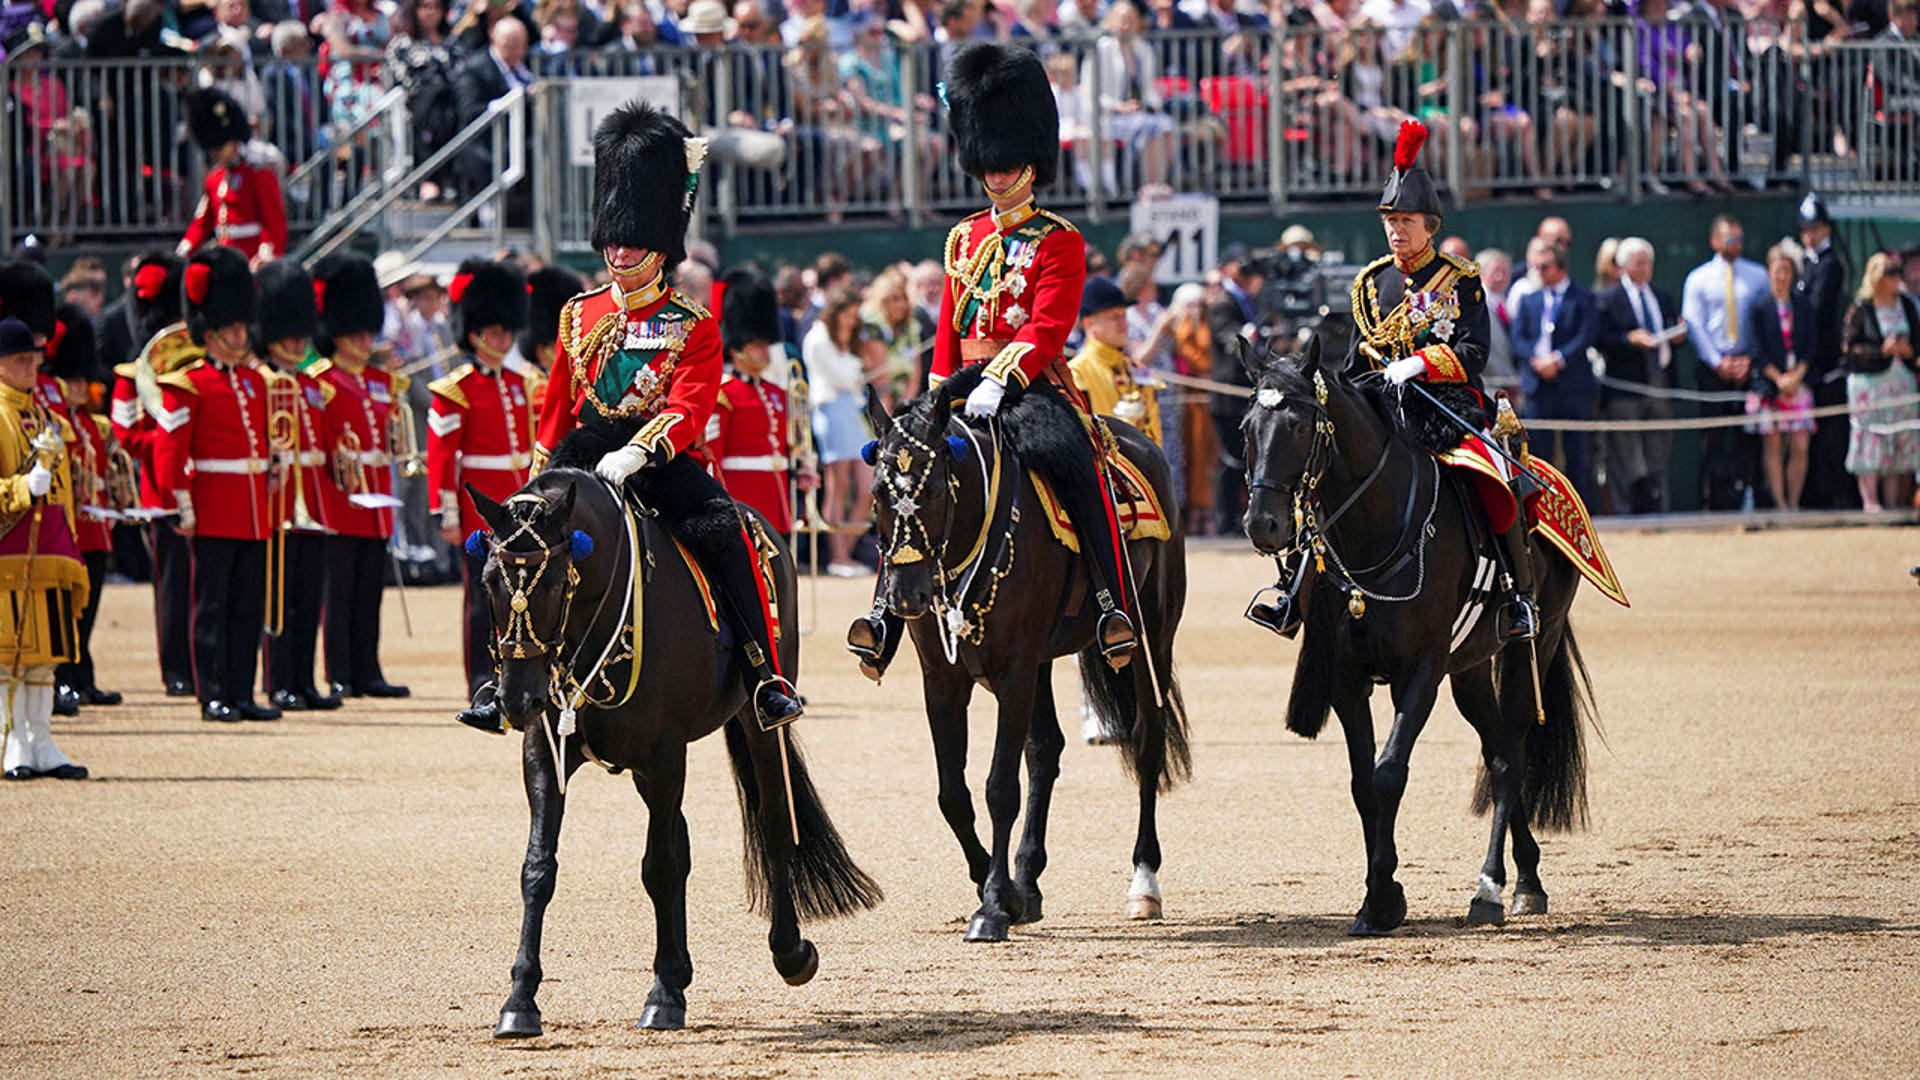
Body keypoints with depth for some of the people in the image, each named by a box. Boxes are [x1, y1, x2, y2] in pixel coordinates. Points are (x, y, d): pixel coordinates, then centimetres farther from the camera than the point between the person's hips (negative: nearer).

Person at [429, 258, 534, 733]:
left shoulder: (519, 386, 13)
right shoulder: (456, 390, -7)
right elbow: (440, 453, -10)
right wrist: (447, 514, -14)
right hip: (480, 511, -6)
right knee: (484, 602, -7)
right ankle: (484, 696, -9)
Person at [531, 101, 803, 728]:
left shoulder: (693, 326, 2)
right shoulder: (580, 315, 16)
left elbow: (688, 408, -13)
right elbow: (556, 410, 21)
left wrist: (636, 454, -29)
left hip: (663, 463, -4)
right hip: (587, 454, 4)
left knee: (720, 529, -30)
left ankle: (767, 677, -26)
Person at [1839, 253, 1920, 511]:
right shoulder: (1860, 308, -4)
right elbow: (1850, 345, -7)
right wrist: (1882, 350, -18)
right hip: (1870, 381, -5)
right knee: (1871, 438, -7)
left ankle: (1893, 500, 6)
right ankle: (1870, 500, -5)